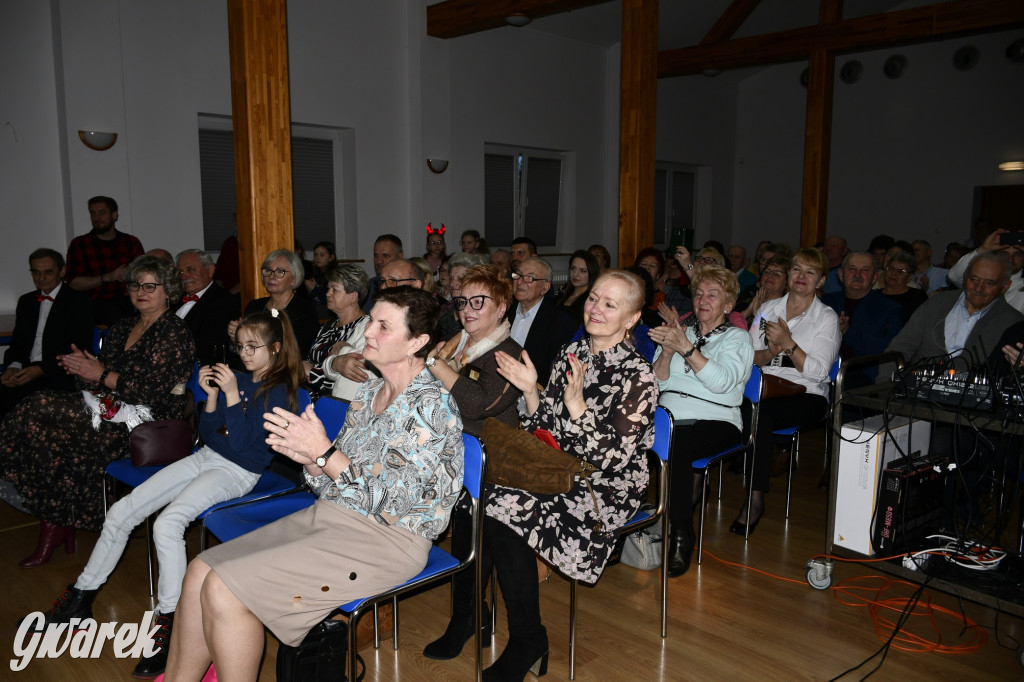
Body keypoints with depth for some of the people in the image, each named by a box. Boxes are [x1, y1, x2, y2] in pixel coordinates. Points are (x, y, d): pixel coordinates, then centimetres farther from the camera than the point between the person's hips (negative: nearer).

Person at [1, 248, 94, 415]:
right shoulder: (26, 301, 21)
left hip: (59, 375, -5)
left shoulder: (79, 302, 1)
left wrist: (41, 370, -16)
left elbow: (80, 351, -7)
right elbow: (17, 343, 19)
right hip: (25, 371, 5)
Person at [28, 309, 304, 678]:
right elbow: (209, 433, 12)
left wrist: (232, 395, -22)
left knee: (167, 522, -31)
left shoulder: (279, 391, -12)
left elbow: (240, 444, -18)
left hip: (237, 472, -8)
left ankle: (169, 623, -20)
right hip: (205, 457, 8)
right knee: (120, 512, 3)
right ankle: (79, 599, 18)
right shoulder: (238, 379, 10)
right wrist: (212, 396, -3)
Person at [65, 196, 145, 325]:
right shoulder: (79, 244, 11)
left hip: (129, 300, 2)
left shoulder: (132, 242, 17)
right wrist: (108, 277, -10)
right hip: (96, 303, -2)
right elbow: (73, 283, 1)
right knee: (113, 312, -36)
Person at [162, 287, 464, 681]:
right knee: (201, 570, 0)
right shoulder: (368, 393, 12)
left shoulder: (432, 404, -14)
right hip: (330, 515, 9)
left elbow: (391, 498, -20)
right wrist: (309, 458, -8)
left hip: (386, 538, -8)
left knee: (223, 589, -16)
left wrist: (323, 452, -20)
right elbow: (334, 482, 13)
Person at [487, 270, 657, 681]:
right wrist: (530, 390, -8)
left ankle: (528, 642, -6)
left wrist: (575, 403, -27)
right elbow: (546, 430, 8)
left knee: (506, 506, -25)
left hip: (607, 491, -6)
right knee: (476, 489, -18)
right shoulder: (572, 353, 6)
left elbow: (610, 458, -18)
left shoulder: (637, 376, -13)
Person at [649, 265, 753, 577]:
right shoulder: (679, 332, 23)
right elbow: (658, 382, 12)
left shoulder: (737, 338, 11)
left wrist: (686, 348, -20)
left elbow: (722, 381, -10)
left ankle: (681, 535, -25)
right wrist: (667, 352, -6)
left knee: (675, 443, -37)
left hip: (715, 421, -3)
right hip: (668, 417, 3)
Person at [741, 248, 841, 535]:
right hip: (764, 388, 3)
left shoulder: (827, 317, 4)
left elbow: (818, 371, -7)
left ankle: (756, 500, -26)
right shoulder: (768, 308, 16)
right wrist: (769, 353, -11)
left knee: (760, 413, -34)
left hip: (806, 395, -3)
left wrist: (788, 344, -17)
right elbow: (748, 357, 9)